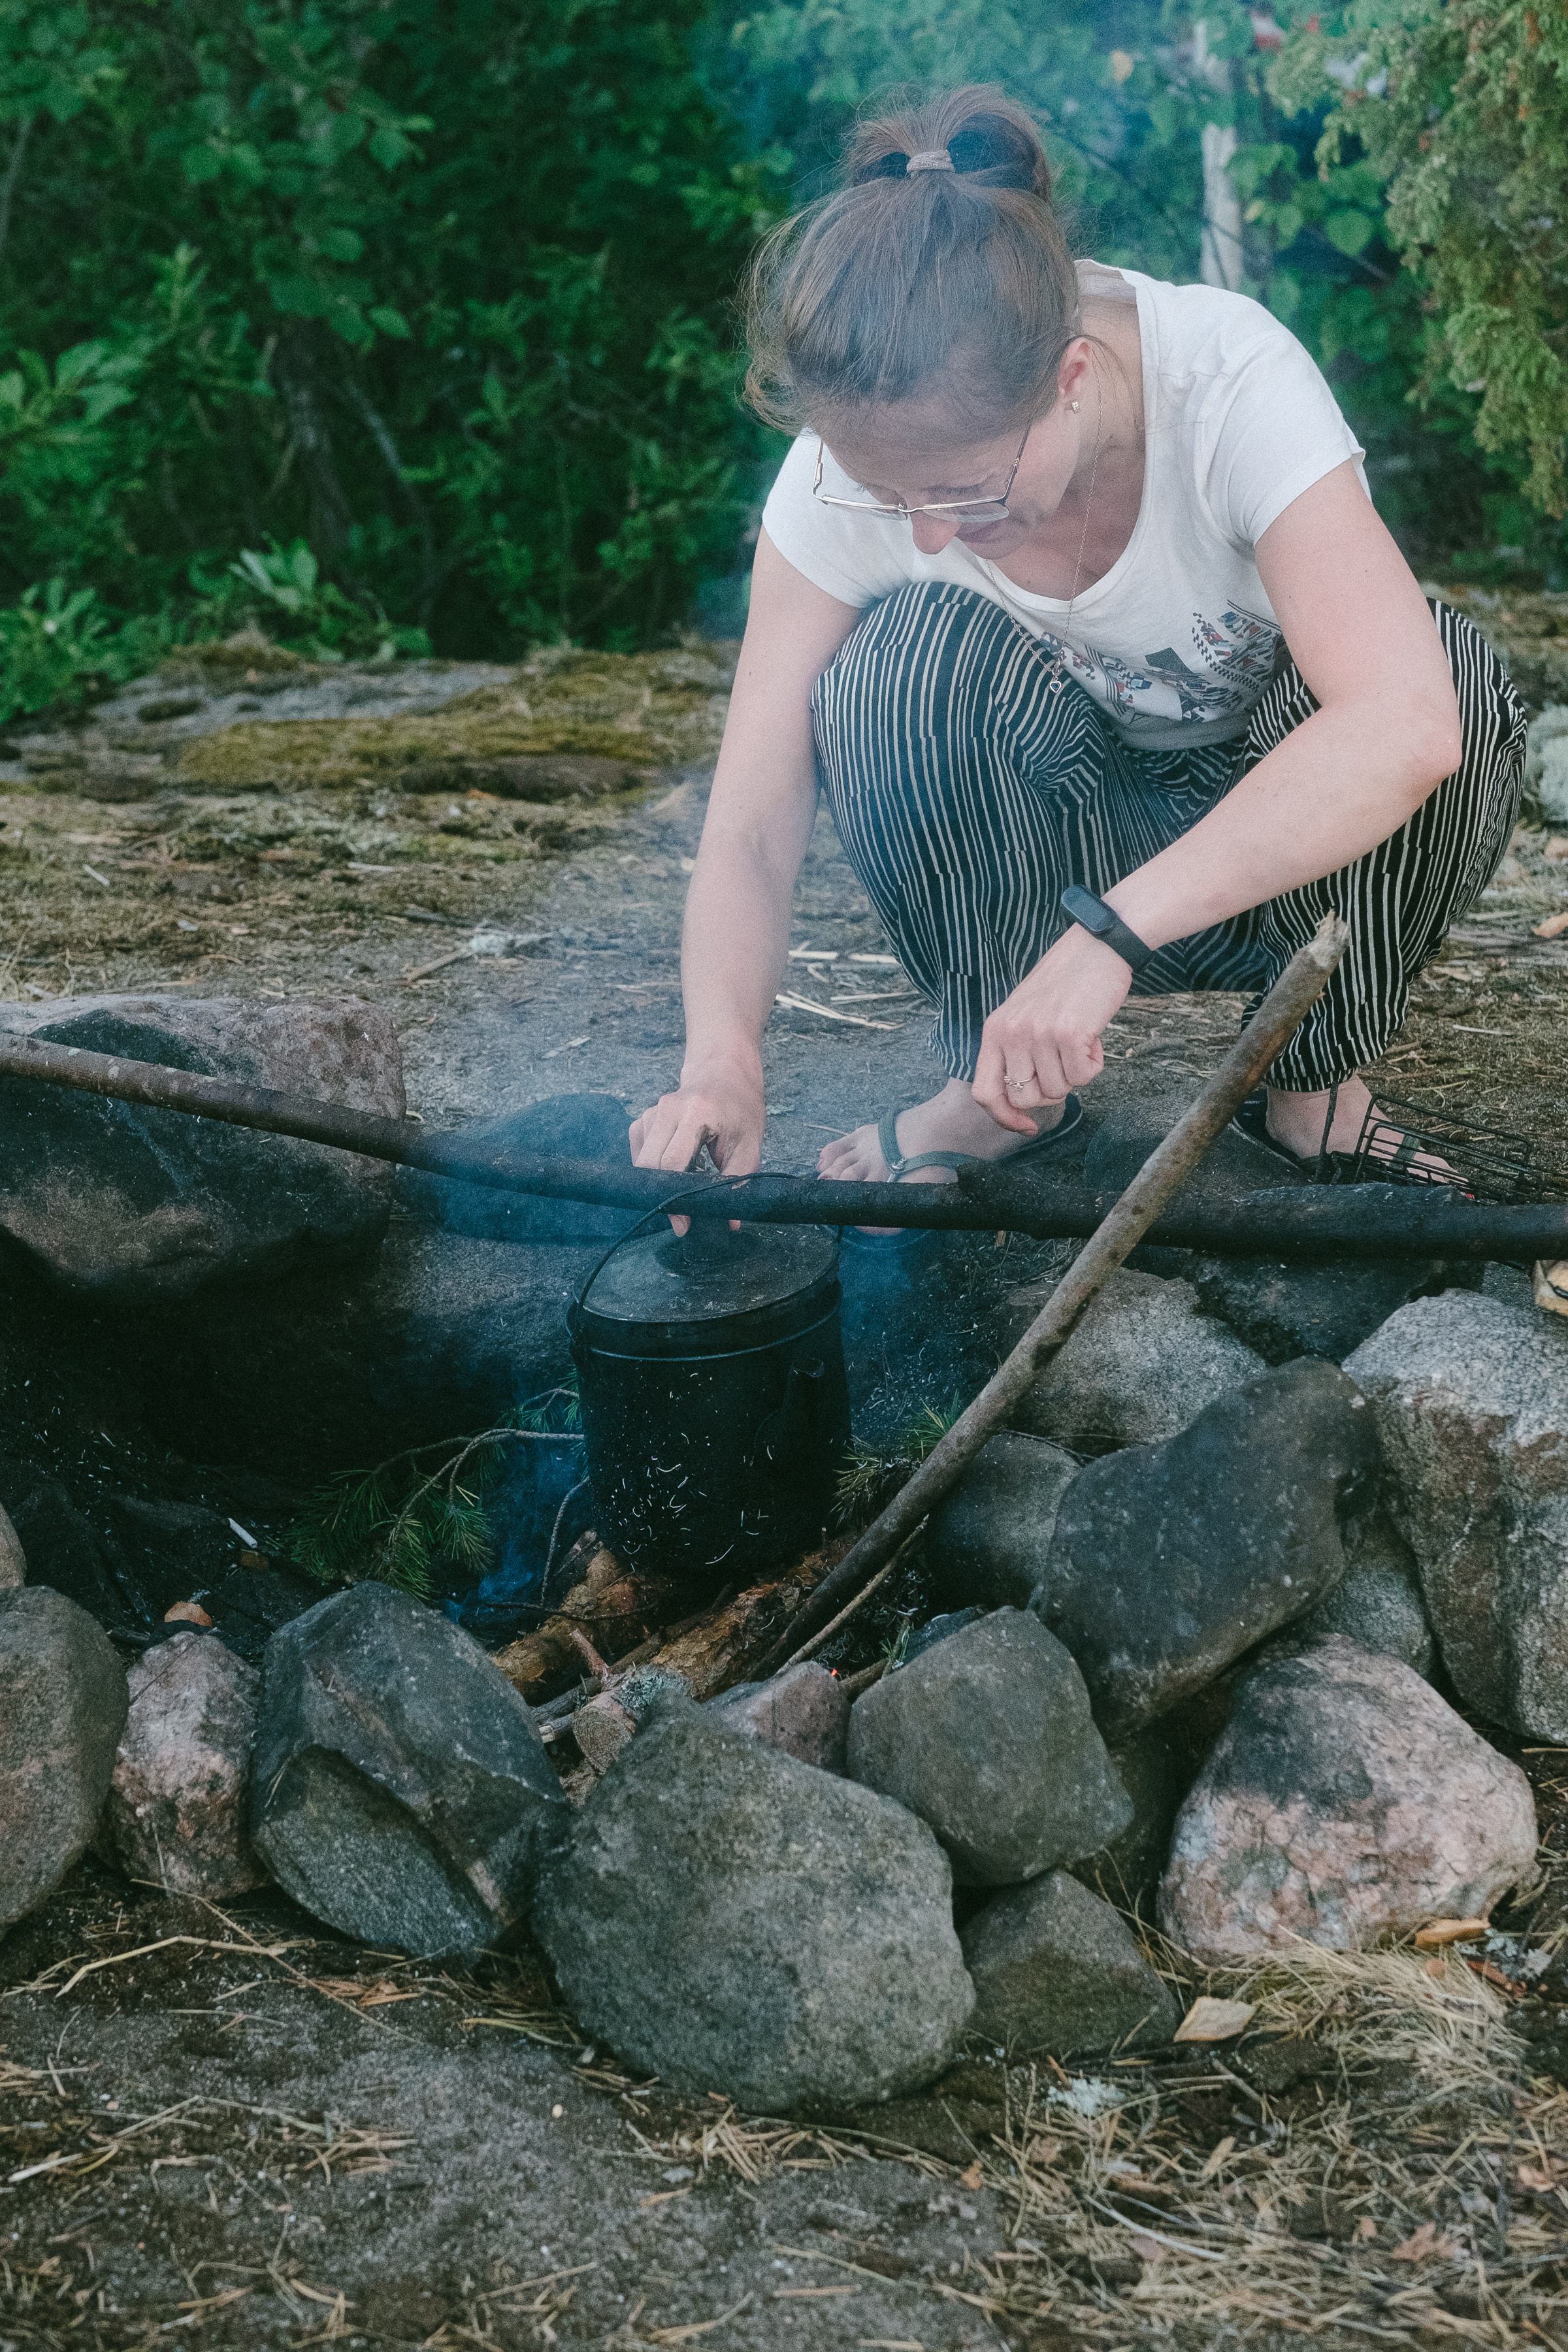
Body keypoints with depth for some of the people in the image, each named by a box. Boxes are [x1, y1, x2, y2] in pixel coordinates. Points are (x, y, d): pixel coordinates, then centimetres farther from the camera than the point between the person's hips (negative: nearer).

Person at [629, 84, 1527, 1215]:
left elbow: (1408, 722, -45)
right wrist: (724, 1057, -41)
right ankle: (1003, 1087, -11)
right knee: (907, 652, -29)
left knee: (1456, 672, -33)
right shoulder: (846, 472, -22)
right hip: (1063, 849, 1)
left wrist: (1110, 932, -53)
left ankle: (1318, 1087, -10)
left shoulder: (1231, 379, -31)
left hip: (1285, 849, -1)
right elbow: (749, 835, -21)